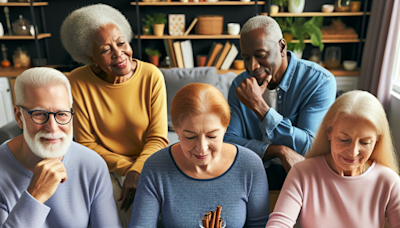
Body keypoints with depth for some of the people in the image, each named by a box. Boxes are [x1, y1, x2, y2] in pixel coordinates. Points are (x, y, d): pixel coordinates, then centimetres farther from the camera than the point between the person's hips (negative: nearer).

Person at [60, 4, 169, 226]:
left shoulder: (151, 76, -11)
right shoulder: (78, 82, -10)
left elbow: (158, 138, -9)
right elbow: (86, 143, -5)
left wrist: (137, 170, -25)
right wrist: (125, 166, -15)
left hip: (146, 163, 0)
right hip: (106, 166, 1)